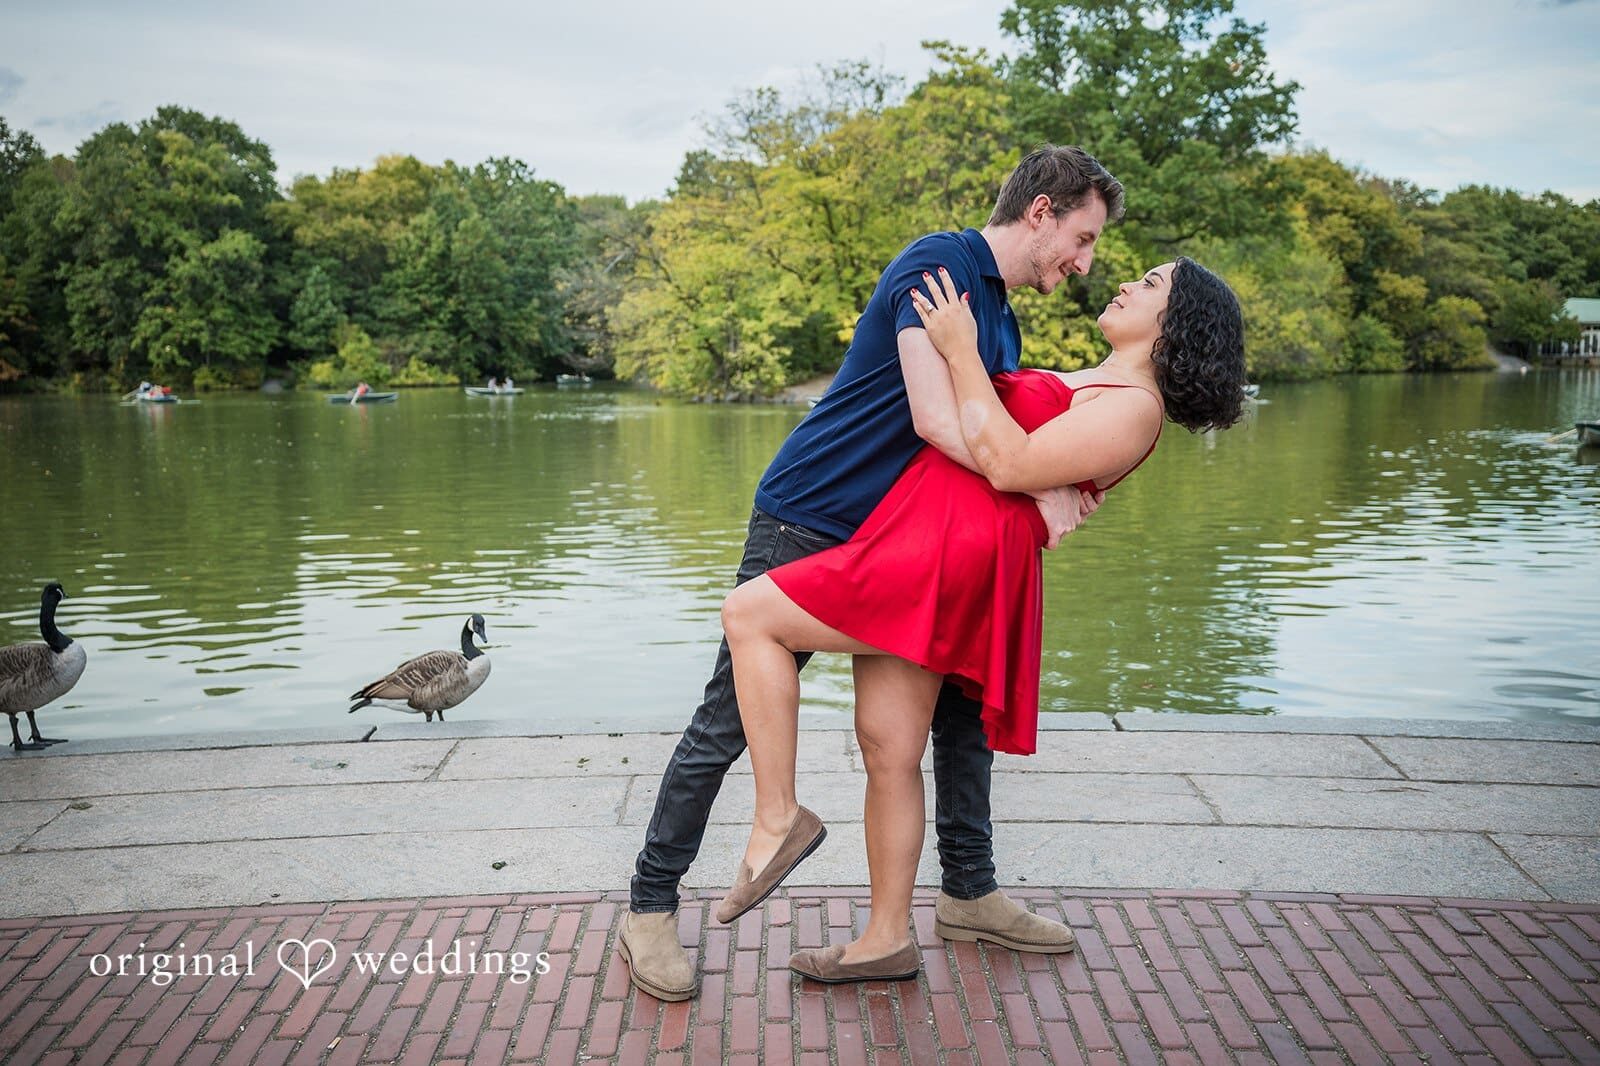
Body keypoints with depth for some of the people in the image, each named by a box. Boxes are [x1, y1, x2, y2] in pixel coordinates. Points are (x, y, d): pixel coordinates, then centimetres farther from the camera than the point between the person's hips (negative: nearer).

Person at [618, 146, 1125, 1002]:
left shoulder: (1000, 321, 15)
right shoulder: (937, 263, -15)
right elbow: (934, 420, -25)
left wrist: (1066, 491, -1)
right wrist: (1041, 490, -19)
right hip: (805, 526, -9)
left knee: (967, 693, 11)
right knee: (729, 723, -3)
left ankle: (968, 892, 26)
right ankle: (649, 911, 10)